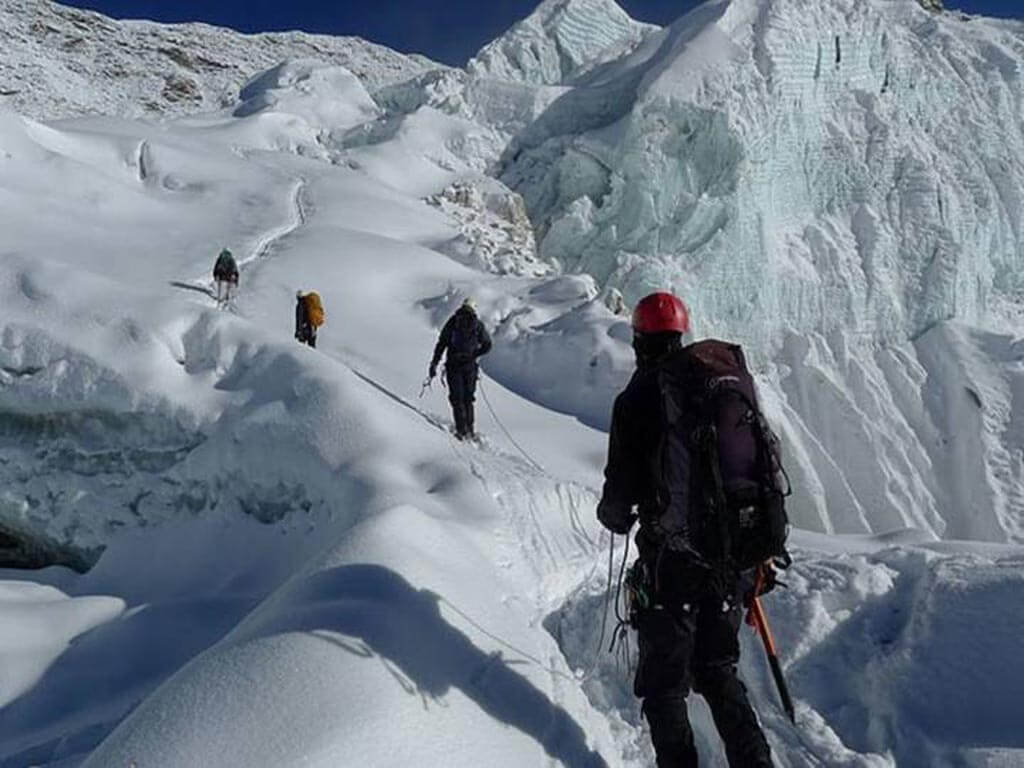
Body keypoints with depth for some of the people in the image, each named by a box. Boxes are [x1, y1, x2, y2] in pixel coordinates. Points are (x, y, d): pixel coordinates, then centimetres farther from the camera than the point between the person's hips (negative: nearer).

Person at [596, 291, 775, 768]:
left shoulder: (638, 398, -9)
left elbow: (623, 483, -10)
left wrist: (613, 514, 13)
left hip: (672, 561, -5)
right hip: (733, 557, 5)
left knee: (665, 683, 9)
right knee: (718, 670, 21)